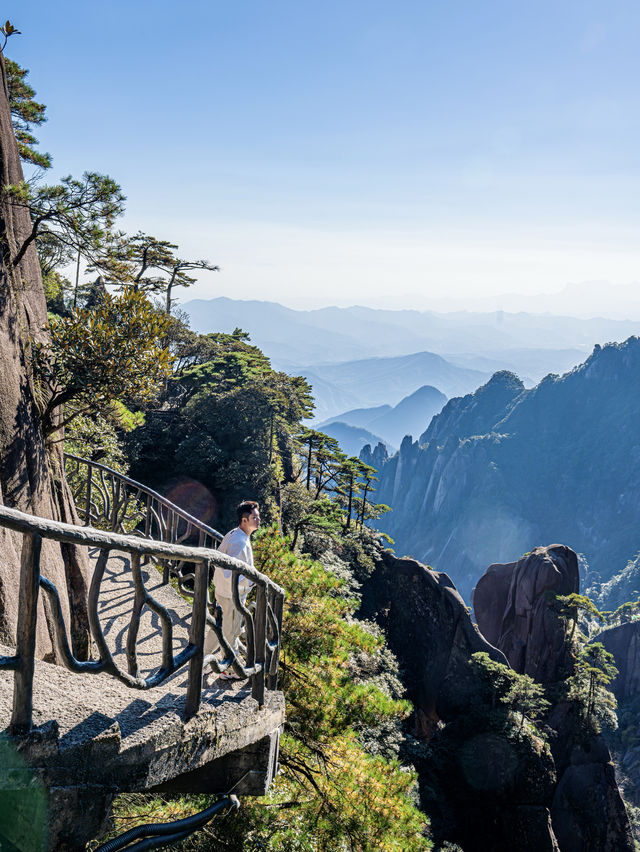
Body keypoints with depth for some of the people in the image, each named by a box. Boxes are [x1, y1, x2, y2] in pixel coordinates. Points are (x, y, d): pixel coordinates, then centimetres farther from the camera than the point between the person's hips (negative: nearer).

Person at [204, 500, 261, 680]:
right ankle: (229, 670, 27)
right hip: (233, 595, -9)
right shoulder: (240, 542, -28)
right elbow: (229, 573, -32)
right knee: (231, 632, 9)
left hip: (223, 590, 9)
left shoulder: (233, 534, 3)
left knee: (219, 627, 24)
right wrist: (250, 581, -20)